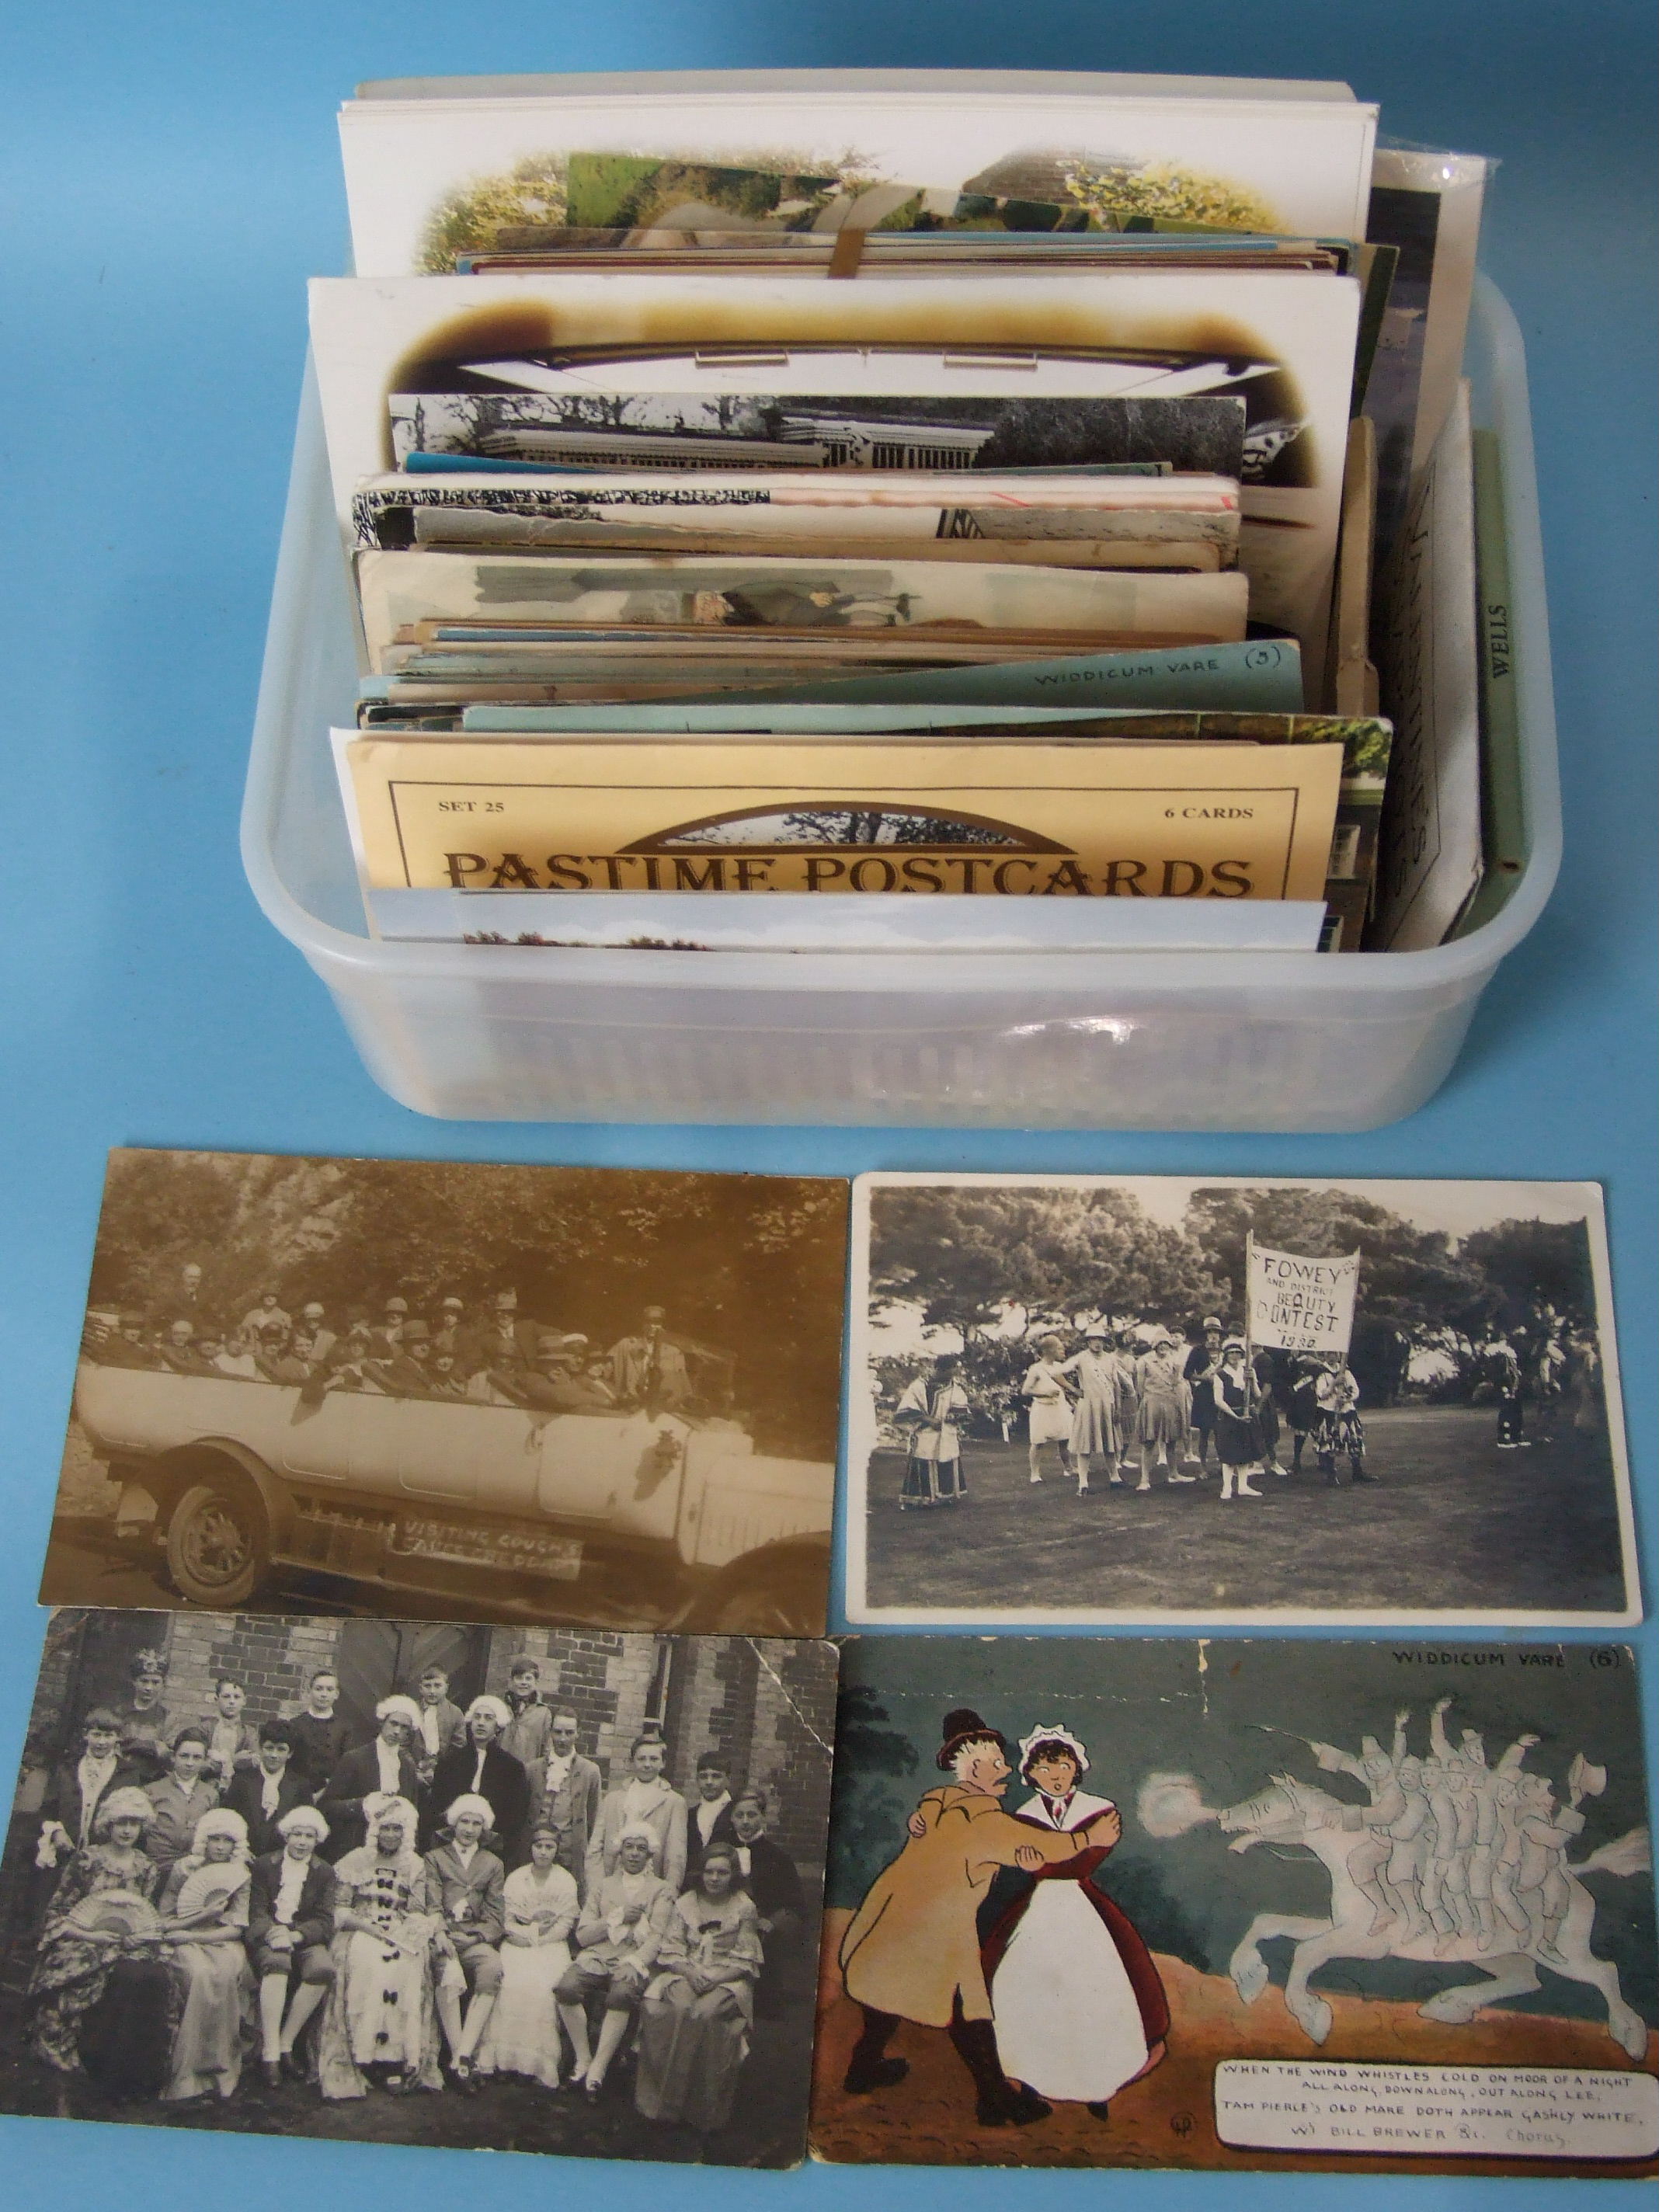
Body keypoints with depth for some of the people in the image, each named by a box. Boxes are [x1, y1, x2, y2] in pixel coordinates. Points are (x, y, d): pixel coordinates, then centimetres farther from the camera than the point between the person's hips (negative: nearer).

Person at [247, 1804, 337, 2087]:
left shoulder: (325, 1872, 11)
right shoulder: (264, 1865, 10)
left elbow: (325, 1922, 1)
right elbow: (257, 1913, 0)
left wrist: (295, 1935, -20)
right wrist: (273, 1932, -23)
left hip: (305, 1939, 2)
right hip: (268, 1936, -1)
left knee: (323, 1968, -31)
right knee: (276, 1962, -36)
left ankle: (286, 2042, -17)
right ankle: (270, 2053, -34)